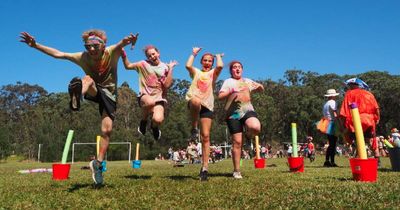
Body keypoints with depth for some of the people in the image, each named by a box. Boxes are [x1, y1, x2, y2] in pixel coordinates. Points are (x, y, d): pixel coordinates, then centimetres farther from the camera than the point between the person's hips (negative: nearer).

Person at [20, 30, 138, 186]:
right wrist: (35, 45, -18)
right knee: (88, 79, -35)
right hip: (93, 92, 1)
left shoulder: (112, 52, -18)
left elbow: (121, 44, -40)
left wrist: (128, 41, -64)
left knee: (107, 130, -12)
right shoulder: (82, 57, -10)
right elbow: (58, 54, -9)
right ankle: (78, 94, -71)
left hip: (109, 94, -1)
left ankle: (98, 163, 4)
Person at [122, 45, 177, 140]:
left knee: (158, 120, -28)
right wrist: (123, 55, -4)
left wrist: (170, 69, -11)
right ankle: (143, 121, -6)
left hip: (159, 97, 0)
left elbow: (167, 85, -7)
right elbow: (128, 66, 11)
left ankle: (154, 126, 15)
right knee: (150, 102, -40)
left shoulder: (165, 67, 3)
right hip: (145, 95, 0)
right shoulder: (144, 64, 7)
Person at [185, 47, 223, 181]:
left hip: (207, 105, 1)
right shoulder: (196, 72, 20)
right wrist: (194, 53, 10)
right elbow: (188, 65, -4)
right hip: (193, 102, -1)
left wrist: (218, 56, 14)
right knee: (196, 102, -42)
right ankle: (194, 129, -20)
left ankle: (204, 168, -2)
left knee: (205, 136, -6)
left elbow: (220, 66, -4)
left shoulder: (213, 73, 20)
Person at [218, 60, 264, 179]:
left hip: (248, 110, 2)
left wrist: (259, 86, 4)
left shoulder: (247, 81, 19)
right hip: (233, 113, -2)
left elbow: (262, 90, 28)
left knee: (256, 127, -32)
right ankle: (236, 171, 7)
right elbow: (220, 96, -3)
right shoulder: (228, 81, 8)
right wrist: (231, 91, -19)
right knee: (237, 142, -4)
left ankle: (249, 134, 7)